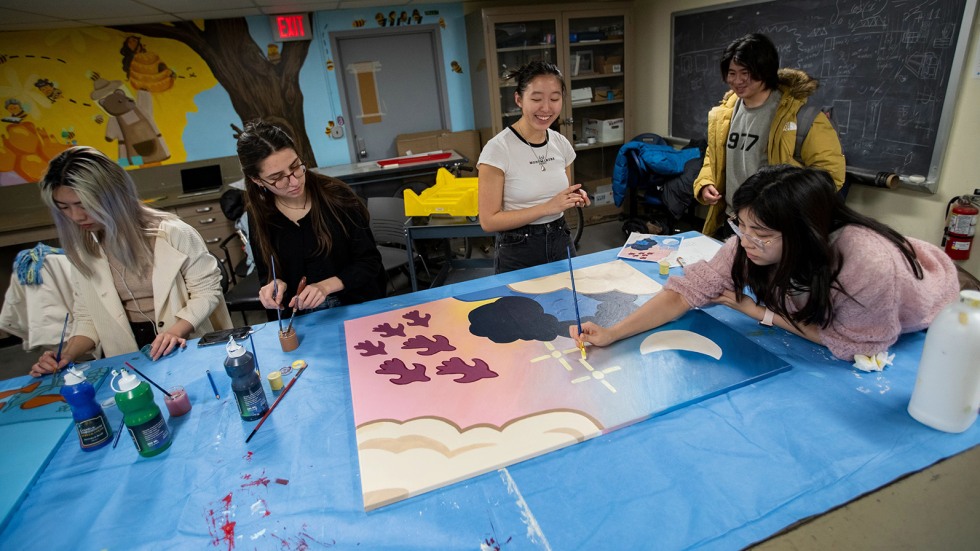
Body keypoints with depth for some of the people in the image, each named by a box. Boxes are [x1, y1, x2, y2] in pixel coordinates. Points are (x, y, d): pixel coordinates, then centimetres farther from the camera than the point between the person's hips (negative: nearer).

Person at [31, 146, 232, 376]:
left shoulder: (172, 233, -11)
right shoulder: (81, 249, 5)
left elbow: (207, 291, -6)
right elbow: (86, 316, 12)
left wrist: (175, 331, -19)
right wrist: (66, 355, -5)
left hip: (189, 349, -4)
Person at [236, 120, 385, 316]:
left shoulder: (336, 195, -10)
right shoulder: (259, 215, -1)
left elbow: (370, 262, -7)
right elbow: (267, 274, 11)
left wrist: (325, 286, -20)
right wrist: (274, 286, -11)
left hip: (358, 306, -3)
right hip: (300, 319, 3)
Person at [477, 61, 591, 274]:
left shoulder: (561, 144, 1)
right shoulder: (497, 149, -16)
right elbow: (489, 221, -18)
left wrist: (575, 198, -7)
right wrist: (547, 207, -23)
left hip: (561, 242, 5)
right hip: (517, 253, -5)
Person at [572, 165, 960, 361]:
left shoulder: (865, 263, -46)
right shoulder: (749, 244, -33)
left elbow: (856, 345, -30)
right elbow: (688, 290, -33)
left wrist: (763, 314, -30)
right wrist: (611, 334, -43)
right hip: (823, 306, 4)